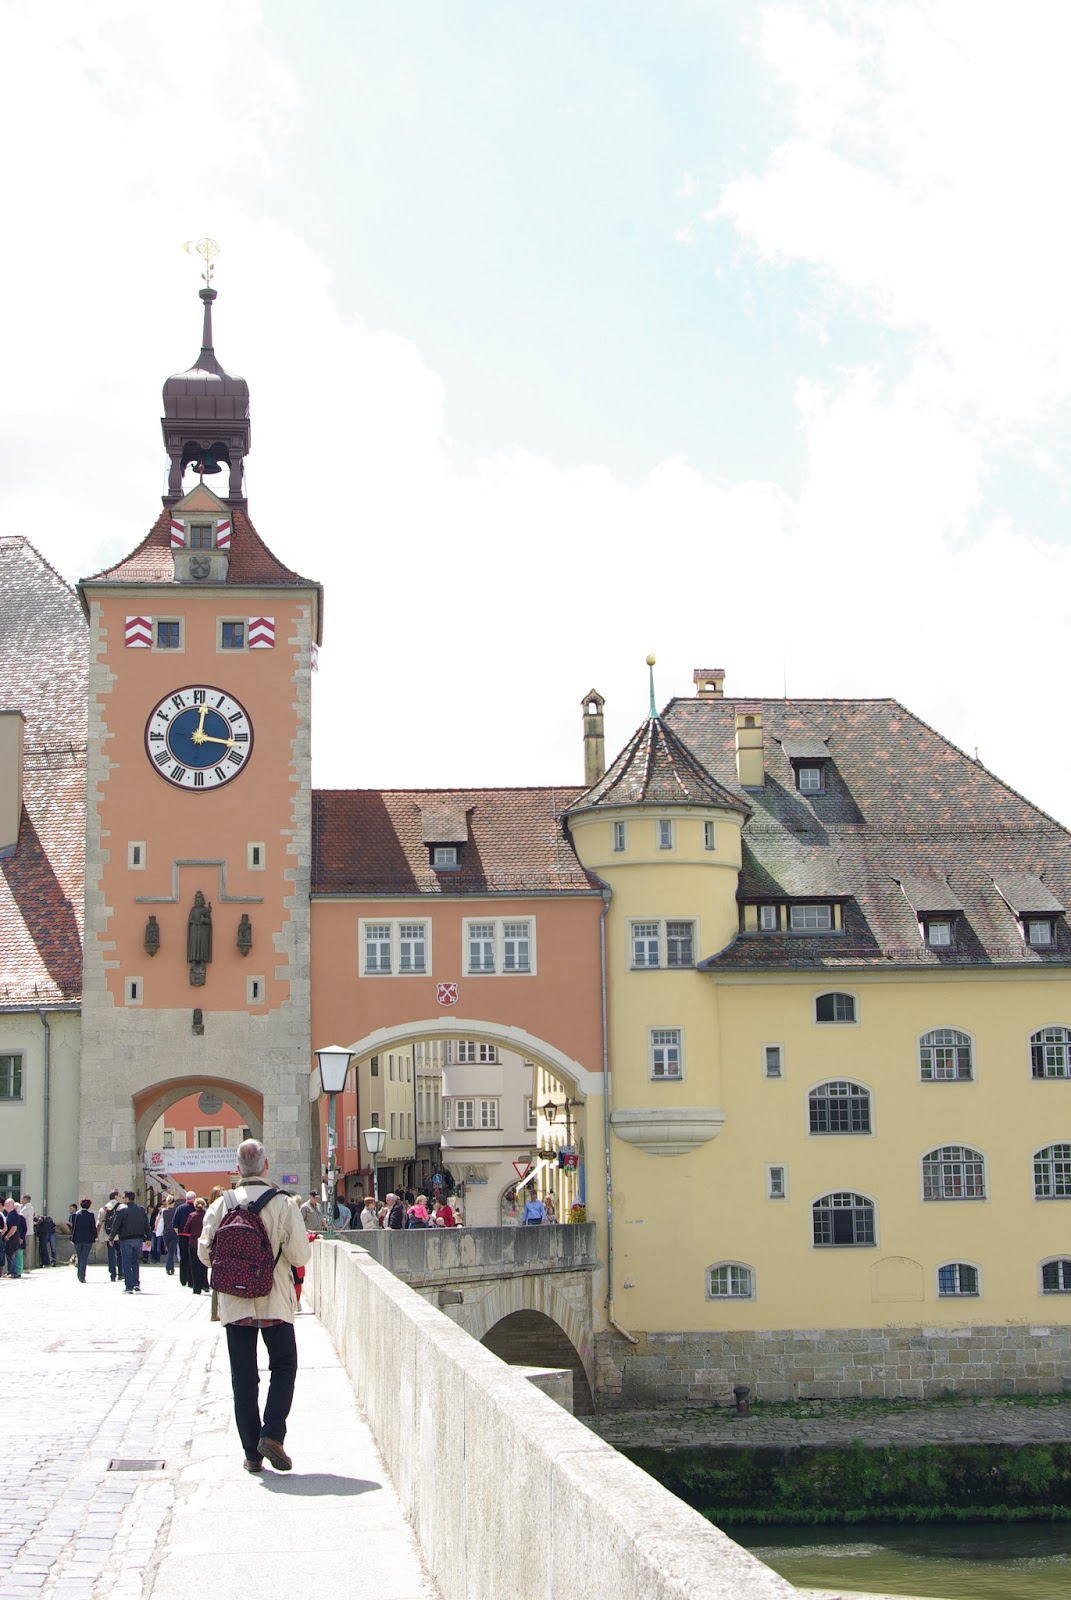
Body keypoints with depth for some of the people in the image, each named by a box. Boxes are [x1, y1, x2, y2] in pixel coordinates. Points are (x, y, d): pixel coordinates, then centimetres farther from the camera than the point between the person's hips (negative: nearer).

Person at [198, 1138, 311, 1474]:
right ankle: (272, 1433, -6)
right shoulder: (284, 1204, -9)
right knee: (283, 1367, 12)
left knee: (243, 1377, 8)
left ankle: (252, 1452, 7)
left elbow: (205, 1251, 1)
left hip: (234, 1304, 2)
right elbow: (300, 1255, -11)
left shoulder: (221, 1205, -2)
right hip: (275, 1301, -2)